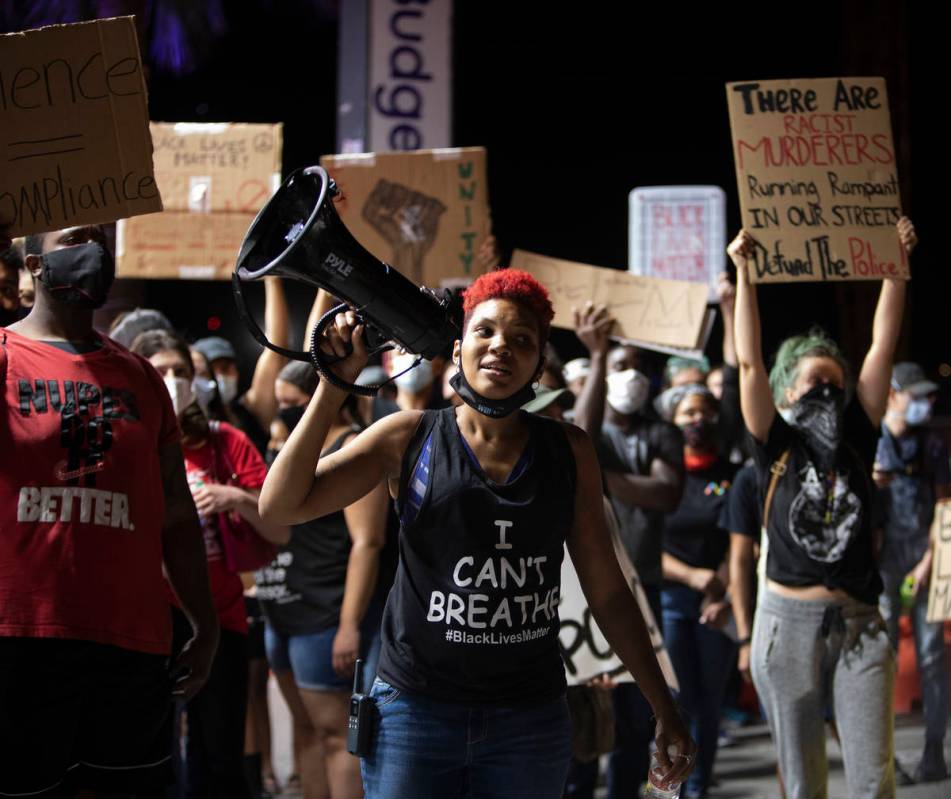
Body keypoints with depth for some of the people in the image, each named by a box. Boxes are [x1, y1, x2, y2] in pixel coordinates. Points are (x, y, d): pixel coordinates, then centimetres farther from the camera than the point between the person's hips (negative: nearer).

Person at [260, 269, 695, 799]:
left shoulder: (569, 451, 5)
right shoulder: (408, 437, 1)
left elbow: (607, 591, 9)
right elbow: (281, 505, -7)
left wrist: (664, 709, 8)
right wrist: (334, 387, -10)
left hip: (531, 720, 2)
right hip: (415, 710, -1)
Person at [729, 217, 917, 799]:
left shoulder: (858, 441, 9)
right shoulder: (777, 448, 3)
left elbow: (884, 346, 7)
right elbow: (749, 362, -5)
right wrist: (744, 275, -9)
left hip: (858, 623, 2)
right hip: (789, 619, -2)